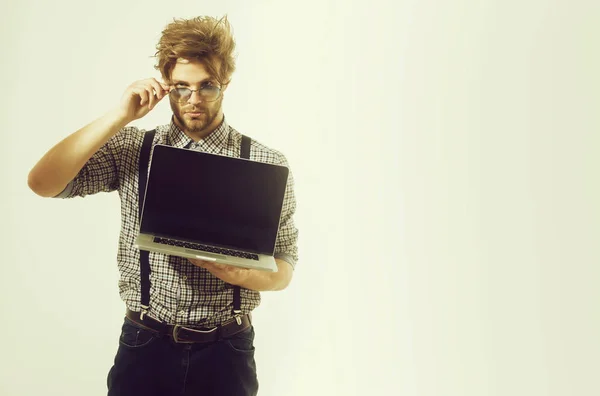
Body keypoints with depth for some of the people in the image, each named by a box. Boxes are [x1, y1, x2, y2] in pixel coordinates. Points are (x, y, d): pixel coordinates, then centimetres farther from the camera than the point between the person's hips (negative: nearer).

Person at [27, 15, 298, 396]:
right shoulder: (132, 148, -1)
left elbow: (283, 271, 0)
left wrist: (237, 272, -21)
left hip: (226, 351, 0)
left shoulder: (268, 164, -4)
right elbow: (42, 183, -11)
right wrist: (119, 116, -15)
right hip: (145, 347, 0)